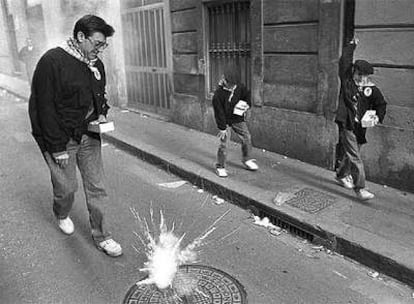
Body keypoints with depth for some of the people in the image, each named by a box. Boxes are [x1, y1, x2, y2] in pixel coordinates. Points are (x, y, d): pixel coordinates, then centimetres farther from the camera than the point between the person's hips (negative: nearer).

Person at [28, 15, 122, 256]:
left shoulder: (96, 65, 5)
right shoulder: (52, 61, -16)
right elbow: (45, 107, -17)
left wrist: (101, 115, -1)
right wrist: (57, 148, -17)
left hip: (89, 136, 6)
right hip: (60, 139, -5)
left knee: (97, 188, 5)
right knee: (67, 187, 7)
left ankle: (101, 236, 19)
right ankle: (62, 216, 42)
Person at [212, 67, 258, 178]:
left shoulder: (240, 87, -9)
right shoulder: (218, 94, -22)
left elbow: (247, 96, 12)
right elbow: (219, 112, -19)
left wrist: (246, 104, -6)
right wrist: (222, 128, -17)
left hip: (238, 119, 5)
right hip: (225, 121, -5)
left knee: (247, 138, 10)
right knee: (224, 143, -7)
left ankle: (247, 160, 31)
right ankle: (220, 167, 7)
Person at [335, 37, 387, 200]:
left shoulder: (372, 89, 5)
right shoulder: (346, 80, 0)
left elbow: (381, 104, 10)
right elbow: (344, 60, 2)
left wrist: (378, 116, -10)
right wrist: (352, 45, 14)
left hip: (360, 127, 4)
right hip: (346, 125, -4)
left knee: (350, 154, 18)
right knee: (355, 157, -8)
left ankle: (341, 175, 44)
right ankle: (360, 188, -6)